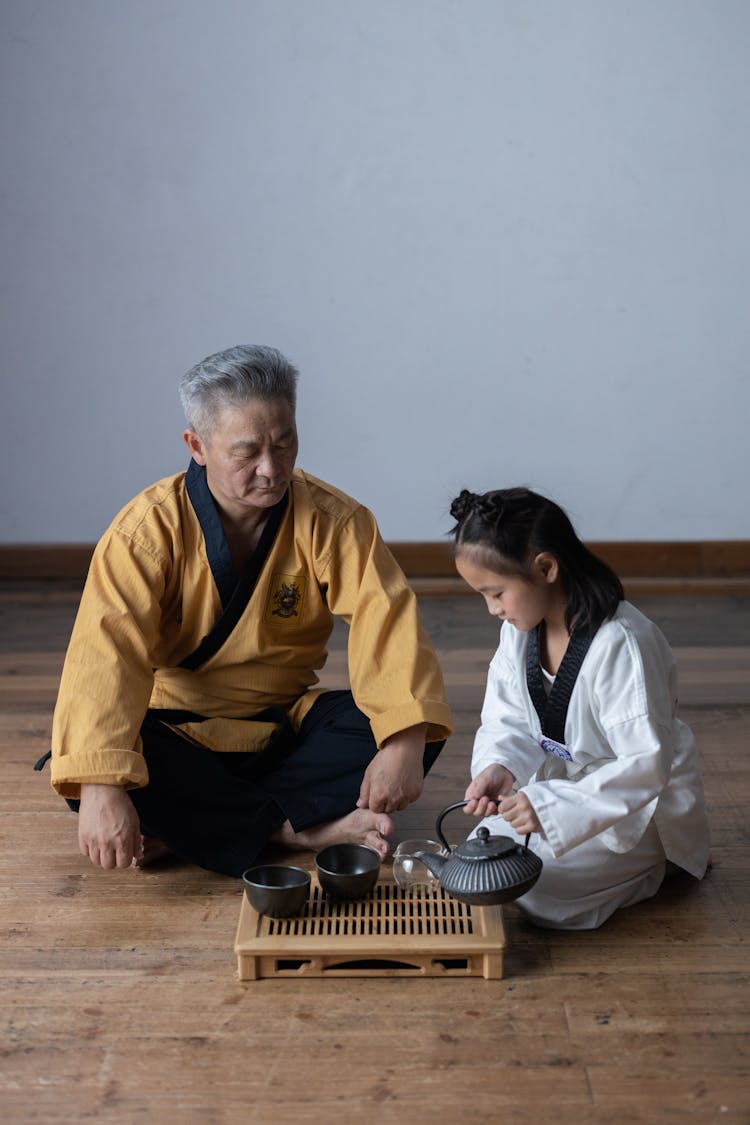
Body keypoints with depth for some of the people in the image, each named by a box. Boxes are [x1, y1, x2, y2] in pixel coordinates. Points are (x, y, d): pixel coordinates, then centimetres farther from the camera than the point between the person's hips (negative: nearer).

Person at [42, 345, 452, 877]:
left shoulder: (332, 519, -11)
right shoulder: (150, 528, -17)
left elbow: (385, 616, -23)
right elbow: (107, 650, -27)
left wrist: (405, 740, -40)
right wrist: (101, 786, -42)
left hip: (287, 726, 2)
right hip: (180, 729, -1)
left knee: (423, 729, -21)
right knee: (81, 765, -32)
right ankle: (300, 830, -23)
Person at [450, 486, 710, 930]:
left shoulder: (620, 644, -31)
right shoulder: (520, 628, -8)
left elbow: (646, 765, -31)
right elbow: (508, 720, -3)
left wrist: (550, 805, -38)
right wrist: (498, 767, -25)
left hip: (642, 803, -7)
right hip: (567, 782, 8)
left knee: (537, 886, -17)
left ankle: (652, 863, 7)